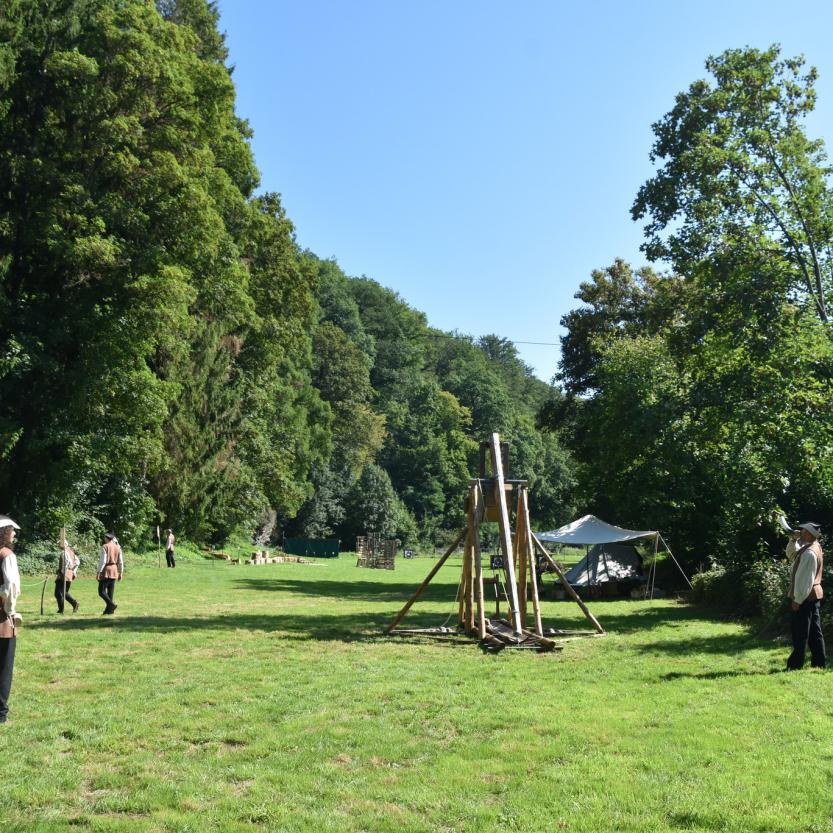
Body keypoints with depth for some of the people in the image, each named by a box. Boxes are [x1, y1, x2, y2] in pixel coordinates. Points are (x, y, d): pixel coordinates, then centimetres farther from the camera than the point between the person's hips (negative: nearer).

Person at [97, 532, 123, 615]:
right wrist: (120, 573, 16)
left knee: (101, 591, -4)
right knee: (111, 592, 9)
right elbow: (121, 561, 9)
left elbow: (102, 561, -15)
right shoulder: (118, 547, 8)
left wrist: (99, 572, -11)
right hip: (114, 571, 6)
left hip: (106, 571, -6)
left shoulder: (105, 547, -9)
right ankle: (109, 610, 10)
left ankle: (112, 604, -20)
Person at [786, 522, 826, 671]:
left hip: (805, 597, -10)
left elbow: (804, 579, -22)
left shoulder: (809, 553, -21)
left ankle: (795, 665, 1)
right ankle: (819, 663, 17)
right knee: (814, 631, 13)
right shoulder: (816, 547, 10)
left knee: (800, 632, -4)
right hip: (814, 594, 10)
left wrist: (797, 600, -19)